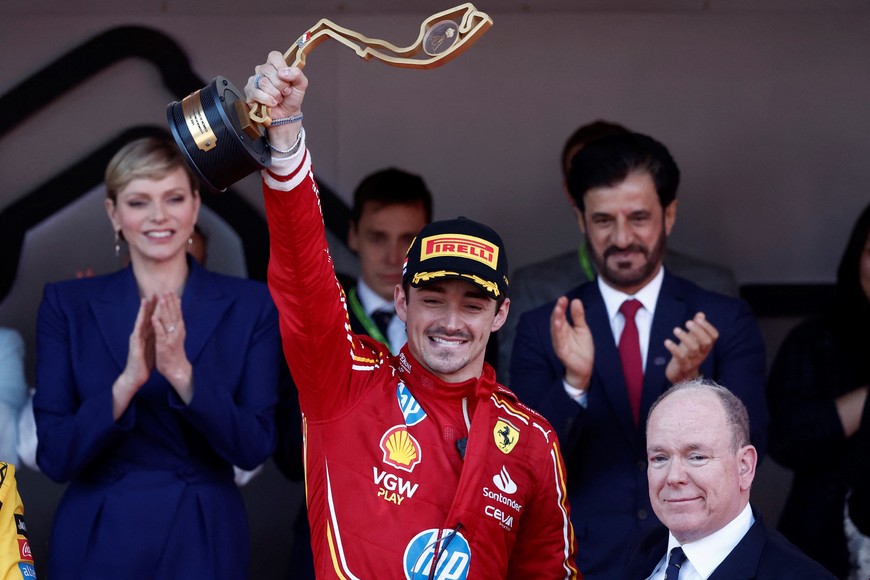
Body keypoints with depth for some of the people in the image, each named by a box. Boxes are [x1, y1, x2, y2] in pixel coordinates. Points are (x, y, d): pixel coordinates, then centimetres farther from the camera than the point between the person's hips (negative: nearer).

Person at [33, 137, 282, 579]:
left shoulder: (249, 306, -2)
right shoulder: (67, 306, -2)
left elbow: (254, 448, -9)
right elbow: (54, 458, -8)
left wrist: (182, 373, -23)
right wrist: (127, 381, -23)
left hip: (203, 543, 0)